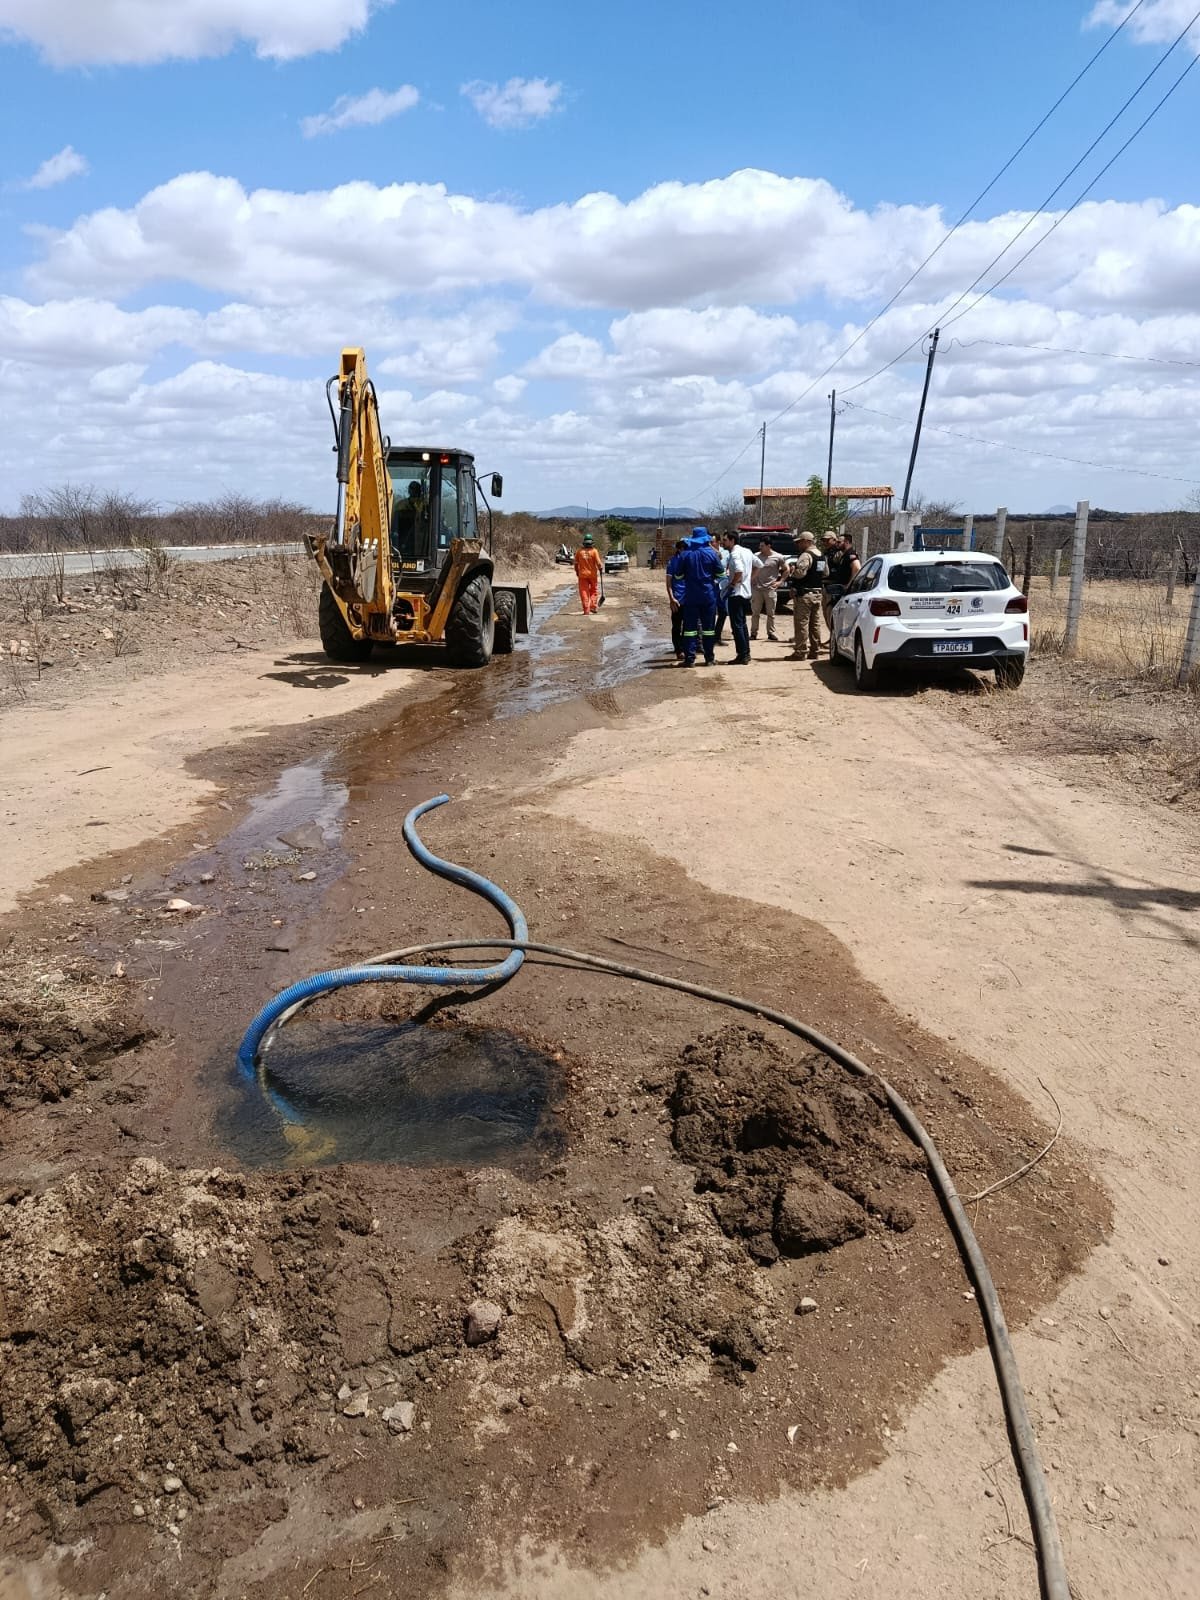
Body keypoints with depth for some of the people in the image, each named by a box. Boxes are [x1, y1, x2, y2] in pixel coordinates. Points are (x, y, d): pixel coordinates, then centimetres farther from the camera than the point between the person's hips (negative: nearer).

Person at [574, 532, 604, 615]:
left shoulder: (579, 551, -3)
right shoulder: (594, 551, -10)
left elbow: (576, 563, 3)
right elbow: (598, 562, -12)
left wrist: (577, 571, 18)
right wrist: (601, 568, 8)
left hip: (582, 574, 1)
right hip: (593, 574, -1)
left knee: (584, 592, 3)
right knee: (594, 591, 15)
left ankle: (586, 610, 0)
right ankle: (593, 607, 8)